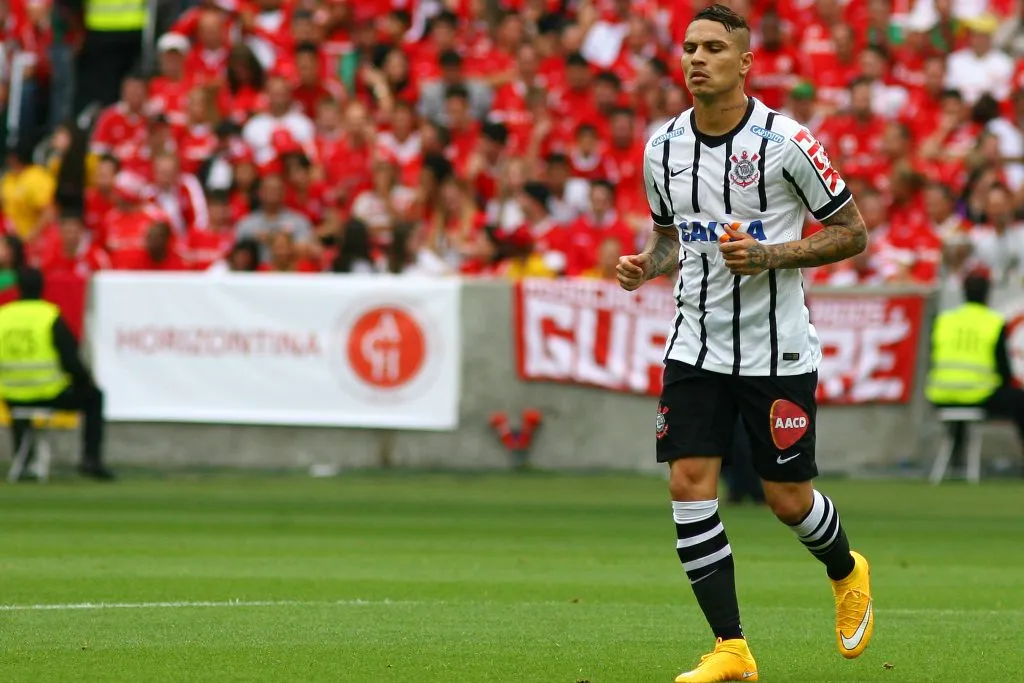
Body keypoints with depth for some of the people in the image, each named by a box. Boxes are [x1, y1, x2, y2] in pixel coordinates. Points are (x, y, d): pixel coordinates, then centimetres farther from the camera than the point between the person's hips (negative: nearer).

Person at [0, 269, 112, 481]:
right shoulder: (51, 318, -12)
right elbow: (71, 362, -12)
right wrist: (87, 380, 9)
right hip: (51, 395, -3)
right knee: (92, 396, 23)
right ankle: (91, 460, 17)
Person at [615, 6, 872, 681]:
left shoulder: (786, 141, -12)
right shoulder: (664, 149, 3)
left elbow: (852, 232, -5)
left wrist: (771, 256, -18)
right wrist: (646, 265, -2)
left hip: (778, 350, -4)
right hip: (697, 345, 4)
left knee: (789, 499, 2)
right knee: (690, 487, -9)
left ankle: (847, 572, 37)